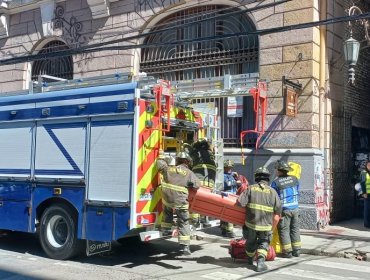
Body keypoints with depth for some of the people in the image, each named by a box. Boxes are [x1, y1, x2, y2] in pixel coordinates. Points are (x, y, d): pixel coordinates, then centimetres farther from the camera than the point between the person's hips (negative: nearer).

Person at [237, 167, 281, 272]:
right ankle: (261, 260, -3)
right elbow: (277, 211, 1)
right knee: (263, 242, 18)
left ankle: (250, 259, 45)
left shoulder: (250, 188, -2)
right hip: (266, 225, -1)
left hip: (251, 223, 1)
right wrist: (272, 227, 11)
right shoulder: (272, 192, 0)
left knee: (251, 242, 23)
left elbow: (240, 202, -12)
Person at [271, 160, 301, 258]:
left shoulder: (275, 182, -12)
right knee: (295, 229, 14)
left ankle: (287, 251, 6)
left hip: (284, 209, -5)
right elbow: (297, 193, 13)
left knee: (284, 230, 5)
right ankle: (296, 250, 19)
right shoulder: (294, 179, 3)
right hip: (295, 208, 5)